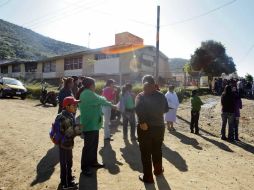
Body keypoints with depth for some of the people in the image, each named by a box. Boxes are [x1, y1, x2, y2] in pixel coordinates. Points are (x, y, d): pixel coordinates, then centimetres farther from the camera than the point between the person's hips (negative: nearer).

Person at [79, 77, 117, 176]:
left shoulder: (89, 94, 16)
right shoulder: (87, 94, -18)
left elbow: (98, 103, 17)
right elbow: (100, 100, -19)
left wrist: (111, 105, 11)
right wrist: (111, 104, -3)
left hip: (93, 124, 10)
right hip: (89, 125, -10)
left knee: (94, 145, 19)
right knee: (88, 146, -1)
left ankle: (93, 162, 33)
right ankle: (85, 167, 11)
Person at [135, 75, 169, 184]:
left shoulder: (141, 96, -10)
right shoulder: (161, 95, 2)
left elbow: (138, 110, -27)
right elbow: (166, 109, 12)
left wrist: (143, 123, -21)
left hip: (145, 128, -4)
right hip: (159, 127, 4)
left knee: (145, 153, 8)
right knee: (157, 150, 23)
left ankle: (148, 177, 18)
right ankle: (158, 170, 41)